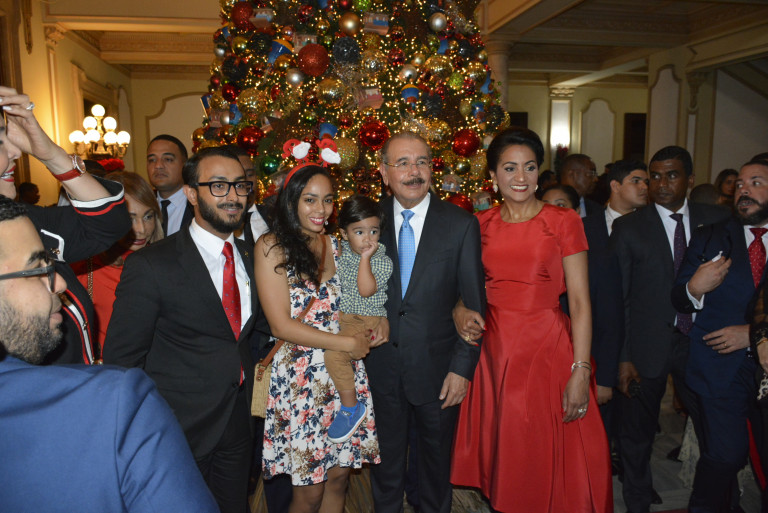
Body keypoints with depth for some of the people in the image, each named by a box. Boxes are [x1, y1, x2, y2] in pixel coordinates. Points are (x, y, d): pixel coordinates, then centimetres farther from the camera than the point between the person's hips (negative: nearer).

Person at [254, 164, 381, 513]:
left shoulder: (336, 246, 7)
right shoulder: (271, 247, -8)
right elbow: (281, 325, -13)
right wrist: (348, 344, -12)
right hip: (301, 379, -4)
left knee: (338, 478, 13)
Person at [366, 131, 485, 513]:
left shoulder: (462, 225, -7)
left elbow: (474, 305, -6)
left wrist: (462, 367, -10)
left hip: (437, 369, -1)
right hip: (381, 366, 2)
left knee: (436, 459, 20)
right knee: (385, 459, 20)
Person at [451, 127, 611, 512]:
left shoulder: (563, 221, -4)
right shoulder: (481, 224, 6)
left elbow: (580, 301, -8)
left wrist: (581, 371, -14)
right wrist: (463, 313, -5)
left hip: (548, 349, -3)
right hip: (494, 350, 3)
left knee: (548, 457, 7)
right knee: (505, 455, 15)